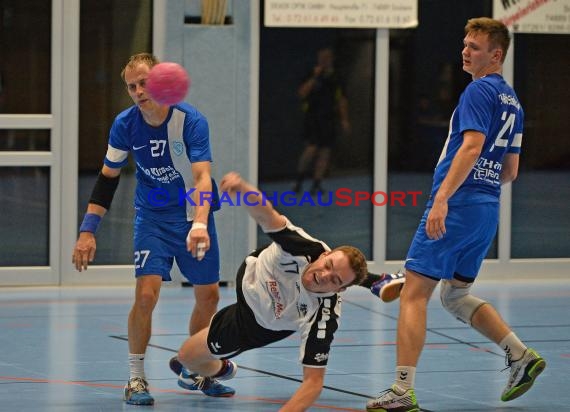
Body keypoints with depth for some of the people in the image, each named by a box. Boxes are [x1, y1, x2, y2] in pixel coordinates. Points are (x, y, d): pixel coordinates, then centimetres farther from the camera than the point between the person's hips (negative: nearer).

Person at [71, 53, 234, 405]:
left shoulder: (191, 120, -21)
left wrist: (199, 224, -48)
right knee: (147, 294, -17)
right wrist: (88, 231, -7)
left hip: (194, 217, 0)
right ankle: (136, 378, -3)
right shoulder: (125, 124, -13)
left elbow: (202, 177, -32)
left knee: (209, 296, 6)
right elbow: (108, 178, -1)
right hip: (152, 217, 0)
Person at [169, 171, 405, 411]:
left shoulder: (323, 317, -43)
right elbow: (266, 216, -51)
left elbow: (313, 380, -42)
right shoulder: (305, 248, -40)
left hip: (262, 325, -1)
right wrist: (243, 189, -73)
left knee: (188, 357, 11)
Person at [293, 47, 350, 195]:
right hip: (313, 118, -4)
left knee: (325, 152, 0)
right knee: (311, 148, -16)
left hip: (329, 120, 4)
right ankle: (299, 180, -5)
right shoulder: (312, 77, 1)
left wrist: (344, 119, 11)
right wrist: (315, 77, -17)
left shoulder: (335, 79, 12)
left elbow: (342, 100, 17)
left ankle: (317, 184, 6)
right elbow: (302, 93, -13)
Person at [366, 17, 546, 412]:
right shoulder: (512, 99, 18)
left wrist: (443, 197, -29)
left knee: (414, 293, -6)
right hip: (487, 209, 9)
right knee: (455, 294, 21)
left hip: (456, 205, -9)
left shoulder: (479, 91, -9)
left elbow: (472, 146, -23)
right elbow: (510, 170, 22)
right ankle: (521, 354, 10)